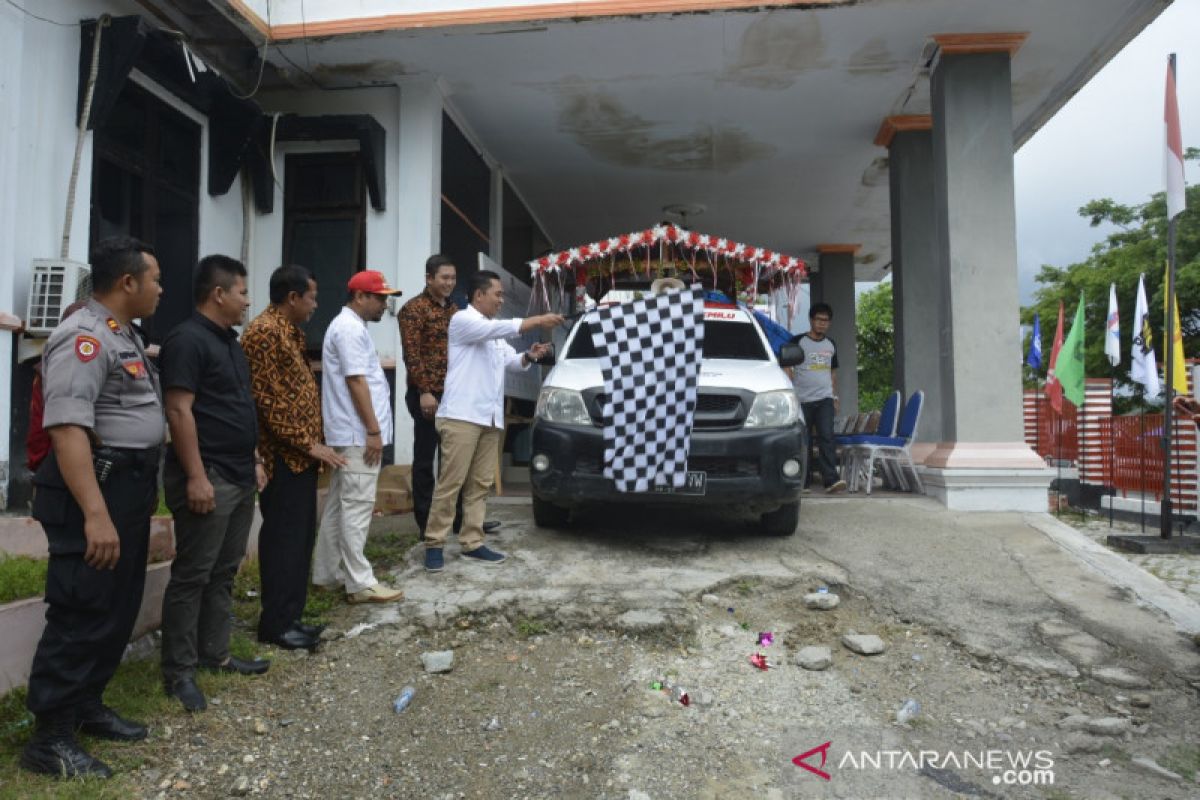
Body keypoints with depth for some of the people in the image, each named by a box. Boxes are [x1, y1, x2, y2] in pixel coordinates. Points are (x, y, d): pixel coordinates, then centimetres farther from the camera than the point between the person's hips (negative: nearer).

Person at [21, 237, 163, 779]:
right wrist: (95, 514, -31)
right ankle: (50, 738, 10)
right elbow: (67, 428, -26)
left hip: (130, 490, 10)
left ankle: (88, 707, 31)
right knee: (83, 615, -3)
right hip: (94, 491, -10)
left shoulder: (125, 337, 15)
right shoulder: (85, 338, -17)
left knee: (118, 611, 17)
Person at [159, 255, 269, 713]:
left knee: (224, 573, 14)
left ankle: (214, 654, 25)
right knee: (192, 576, -1)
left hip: (240, 476, 9)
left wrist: (253, 461, 19)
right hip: (207, 477, -9)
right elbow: (179, 411, -19)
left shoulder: (229, 340, 16)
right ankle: (179, 671, 9)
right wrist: (196, 476, -22)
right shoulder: (188, 339, -13)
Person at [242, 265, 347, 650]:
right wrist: (309, 444, -18)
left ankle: (290, 616, 23)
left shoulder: (289, 331, 17)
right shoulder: (264, 332, -14)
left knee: (300, 538, 13)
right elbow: (268, 400, -20)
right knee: (284, 539, -2)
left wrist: (313, 443, 15)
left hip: (301, 456, 10)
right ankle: (275, 623, 9)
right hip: (285, 456, -10)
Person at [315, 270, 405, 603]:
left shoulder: (347, 326, 19)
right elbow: (355, 381, -20)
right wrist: (373, 430, -21)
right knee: (356, 506, -8)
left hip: (349, 433, 11)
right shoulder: (350, 328, -14)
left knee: (339, 504, 14)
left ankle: (327, 573, 22)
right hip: (358, 434, -11)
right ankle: (360, 582, -3)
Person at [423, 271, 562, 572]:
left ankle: (472, 543, 14)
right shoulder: (462, 320, -5)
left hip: (489, 418, 8)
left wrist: (530, 355, -4)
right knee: (450, 484, -6)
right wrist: (539, 320, -19)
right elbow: (499, 328, -20)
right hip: (461, 416, -8)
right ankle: (434, 544, 2)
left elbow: (512, 360, 18)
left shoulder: (495, 332, 22)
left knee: (480, 484, 8)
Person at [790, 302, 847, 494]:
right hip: (802, 399, -2)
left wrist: (835, 397, 18)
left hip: (824, 399, 2)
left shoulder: (831, 345, 14)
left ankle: (831, 479, -17)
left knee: (826, 437, -12)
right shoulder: (798, 342, -1)